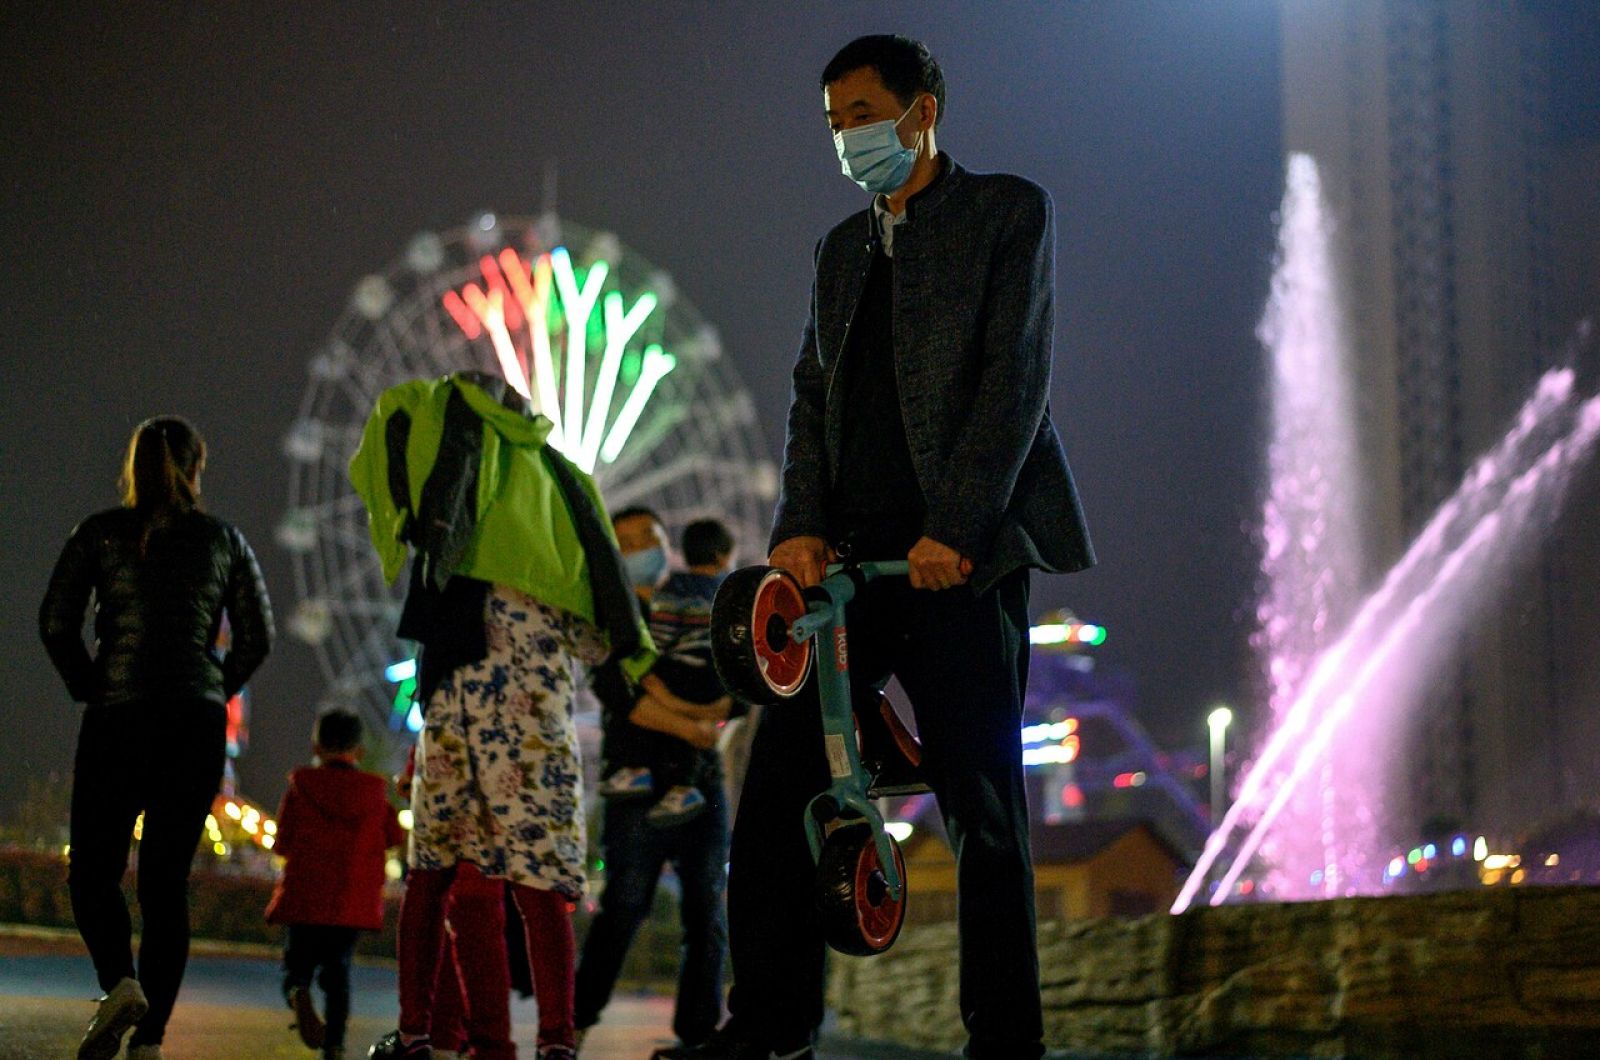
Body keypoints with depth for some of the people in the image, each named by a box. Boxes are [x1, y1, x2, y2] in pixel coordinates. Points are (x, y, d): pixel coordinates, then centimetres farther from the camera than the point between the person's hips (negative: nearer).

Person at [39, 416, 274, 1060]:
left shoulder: (99, 533, 4)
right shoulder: (222, 539, 9)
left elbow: (56, 622, -5)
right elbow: (257, 636, 5)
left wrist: (90, 689, 6)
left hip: (116, 719, -2)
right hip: (198, 725, 2)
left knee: (94, 870, 8)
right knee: (167, 880, 5)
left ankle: (120, 983, -20)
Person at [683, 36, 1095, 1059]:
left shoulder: (1009, 211, 4)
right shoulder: (844, 246, 22)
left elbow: (1016, 376, -7)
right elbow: (814, 393, 13)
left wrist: (953, 529, -17)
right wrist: (801, 524, -4)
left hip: (959, 553, -6)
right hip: (852, 554, 6)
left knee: (984, 806, -3)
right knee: (780, 786, 0)